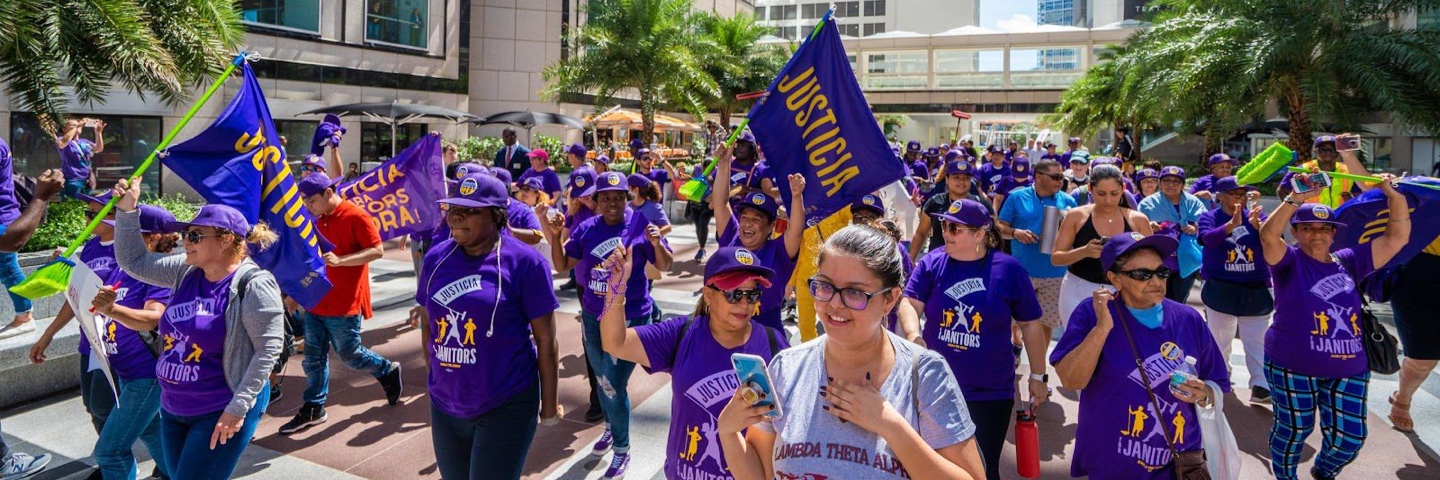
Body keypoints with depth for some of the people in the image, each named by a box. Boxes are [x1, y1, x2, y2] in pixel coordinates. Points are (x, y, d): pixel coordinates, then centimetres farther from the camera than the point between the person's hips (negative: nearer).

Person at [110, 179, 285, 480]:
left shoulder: (253, 284, -20)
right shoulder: (186, 271, 2)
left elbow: (269, 347, -22)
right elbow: (133, 262, 14)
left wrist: (238, 407, -23)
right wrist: (127, 210, 2)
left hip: (221, 413, -8)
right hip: (173, 409, 8)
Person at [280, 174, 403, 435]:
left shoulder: (356, 216, -13)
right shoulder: (318, 220, 11)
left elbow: (377, 250, -18)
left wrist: (340, 261, -28)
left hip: (344, 305, -7)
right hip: (316, 301, 8)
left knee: (349, 354, 3)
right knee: (313, 357, 10)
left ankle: (388, 371, 27)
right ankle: (313, 409, 19)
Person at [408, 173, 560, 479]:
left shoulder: (525, 262, -14)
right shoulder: (435, 258, 0)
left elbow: (546, 340, -10)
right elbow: (427, 323, 13)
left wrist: (549, 405, -6)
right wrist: (437, 378, 17)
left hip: (506, 407, -5)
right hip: (444, 405, 5)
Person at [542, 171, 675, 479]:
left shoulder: (640, 225, -10)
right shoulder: (586, 229, -1)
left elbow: (665, 266, -7)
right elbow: (562, 266, 1)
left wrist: (656, 242, -26)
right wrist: (555, 236, -13)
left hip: (631, 316, -4)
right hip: (593, 315, 4)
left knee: (613, 384, -6)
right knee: (602, 379, 20)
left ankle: (622, 450, 14)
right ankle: (610, 427, 46)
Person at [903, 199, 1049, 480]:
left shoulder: (1008, 270, -6)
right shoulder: (932, 263, -4)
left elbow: (1031, 325, 2)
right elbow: (910, 304, -13)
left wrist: (1038, 376, 5)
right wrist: (913, 335, -35)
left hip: (990, 393, -1)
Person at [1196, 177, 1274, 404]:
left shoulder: (1256, 216, 3)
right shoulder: (1209, 217, -3)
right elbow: (1208, 238, -24)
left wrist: (1258, 225, -32)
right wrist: (1232, 224, -40)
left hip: (1256, 291, 1)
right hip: (1220, 291, -1)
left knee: (1257, 341, -2)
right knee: (1219, 339, 12)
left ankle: (1261, 386, -3)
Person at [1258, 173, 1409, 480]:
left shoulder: (1349, 261, 7)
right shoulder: (1289, 261, -7)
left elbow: (1397, 238, 5)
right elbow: (1268, 236, -27)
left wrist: (1395, 196, -7)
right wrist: (1295, 199, -35)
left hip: (1349, 368, 5)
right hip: (1292, 367, -5)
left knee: (1350, 435, 11)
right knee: (1293, 428, 9)